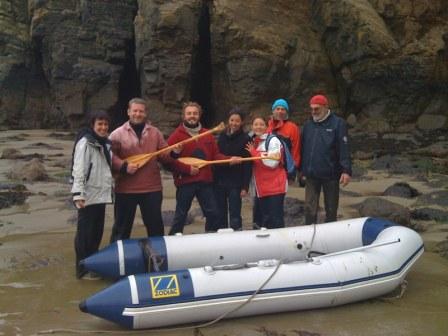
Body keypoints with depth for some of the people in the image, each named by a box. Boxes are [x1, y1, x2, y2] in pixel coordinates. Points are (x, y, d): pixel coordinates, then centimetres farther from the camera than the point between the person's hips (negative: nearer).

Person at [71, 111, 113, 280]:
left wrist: (111, 187, 19)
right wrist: (78, 194, -24)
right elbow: (79, 170, -18)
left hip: (101, 194, 8)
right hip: (88, 196, -8)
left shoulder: (105, 143, 14)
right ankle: (83, 269, 8)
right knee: (85, 233, -1)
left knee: (97, 232, 14)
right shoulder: (85, 142, -12)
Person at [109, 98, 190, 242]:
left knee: (155, 225, 12)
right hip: (125, 189, -2)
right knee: (122, 226, 10)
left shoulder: (155, 133, 8)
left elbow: (164, 155, 9)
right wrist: (123, 166, -18)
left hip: (152, 188, 2)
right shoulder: (118, 134, 0)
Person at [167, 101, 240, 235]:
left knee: (212, 212, 9)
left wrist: (229, 159, -5)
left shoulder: (208, 135, 12)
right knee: (181, 215, 4)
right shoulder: (176, 136, -4)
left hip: (205, 181, 5)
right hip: (185, 182, -4)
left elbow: (215, 155, 11)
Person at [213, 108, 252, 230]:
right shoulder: (222, 136, 8)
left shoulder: (245, 139, -5)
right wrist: (213, 179, 6)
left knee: (234, 216, 0)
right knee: (220, 215, 11)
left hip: (235, 183, -4)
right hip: (219, 181, 4)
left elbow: (247, 165, -7)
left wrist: (245, 186, -12)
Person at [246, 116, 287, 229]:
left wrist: (253, 152, -13)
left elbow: (272, 162, -20)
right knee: (264, 219, 12)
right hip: (261, 188, 7)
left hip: (275, 187, -7)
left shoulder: (273, 140, -8)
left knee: (275, 219, -7)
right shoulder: (253, 143, 13)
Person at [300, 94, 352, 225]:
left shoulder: (338, 123, -5)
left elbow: (344, 148, -11)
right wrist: (302, 169, 10)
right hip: (311, 175, 3)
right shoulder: (308, 125, 9)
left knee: (331, 209, 9)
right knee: (310, 208, 2)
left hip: (331, 174, -3)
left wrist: (346, 170, -18)